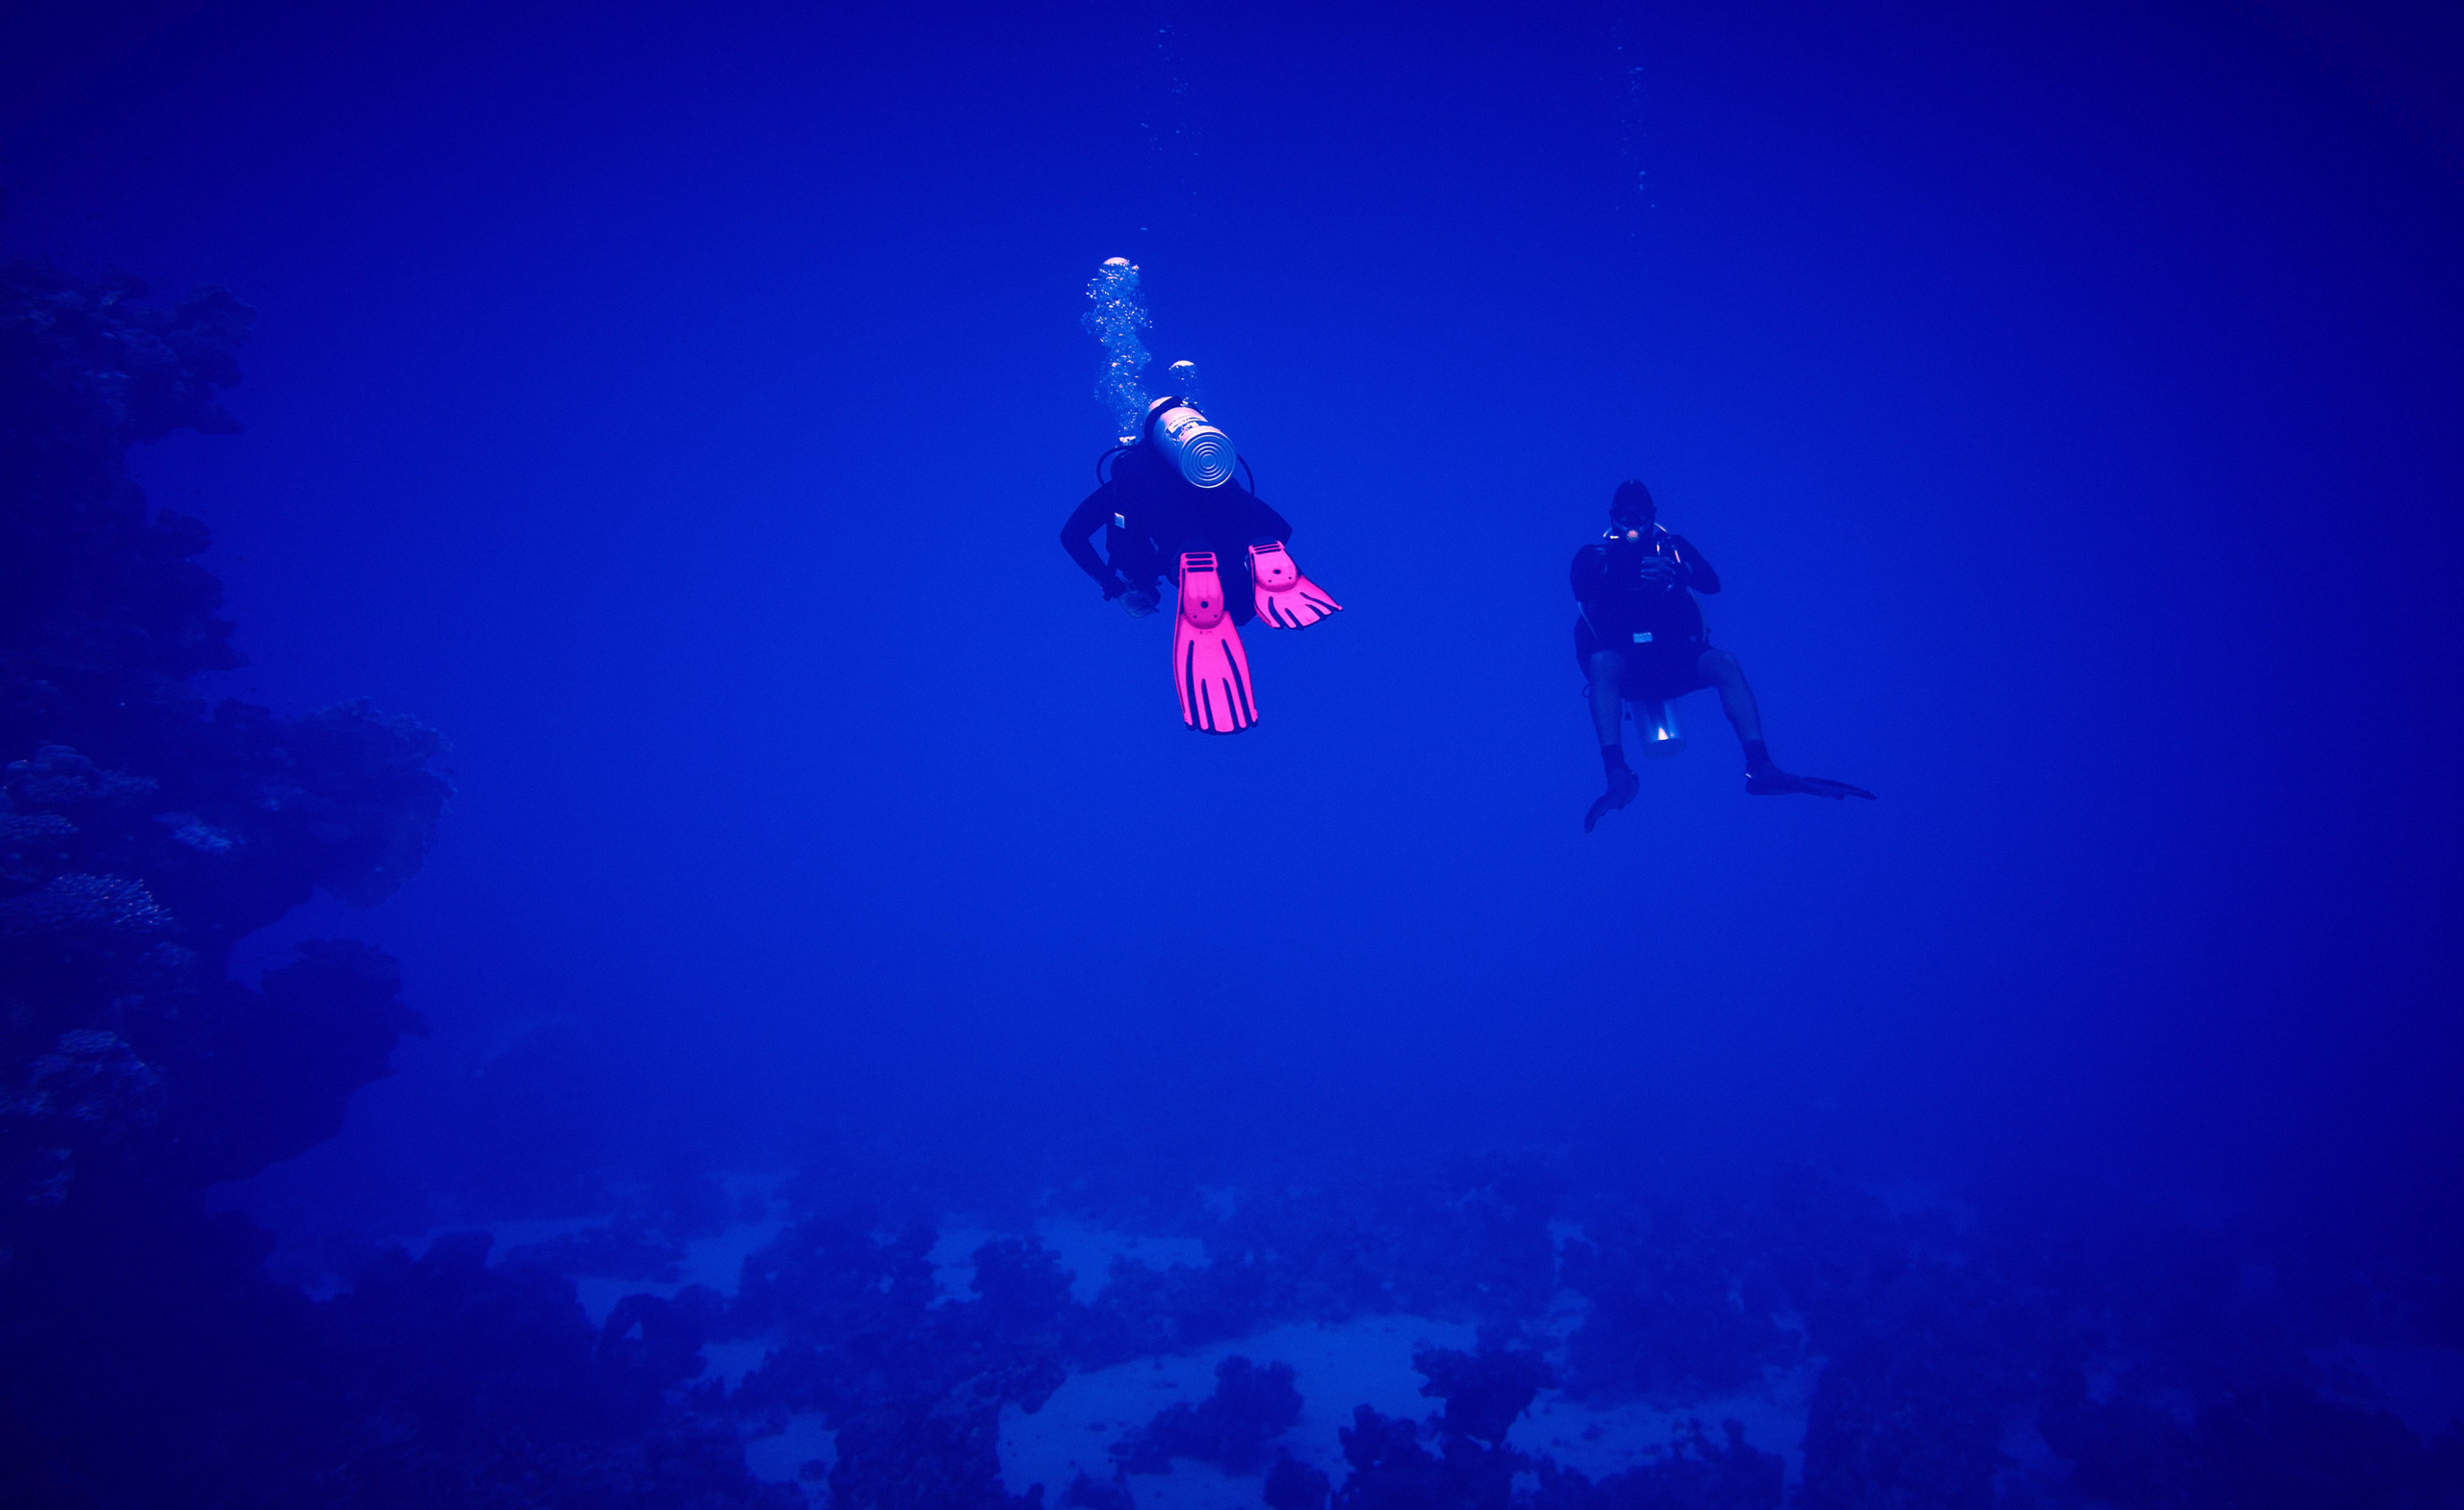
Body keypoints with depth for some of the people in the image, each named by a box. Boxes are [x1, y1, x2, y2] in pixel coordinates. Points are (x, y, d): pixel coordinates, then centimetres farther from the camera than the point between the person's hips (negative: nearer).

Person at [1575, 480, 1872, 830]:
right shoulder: (1594, 554, 11)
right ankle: (1618, 775, -48)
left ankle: (1761, 768, -33)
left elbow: (1712, 583, -3)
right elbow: (1582, 589, -11)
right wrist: (1638, 577, -25)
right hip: (1623, 665, -2)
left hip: (1674, 655, 2)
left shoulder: (1673, 546, 16)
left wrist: (1676, 572, -24)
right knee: (1602, 663, -36)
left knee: (1724, 663, -26)